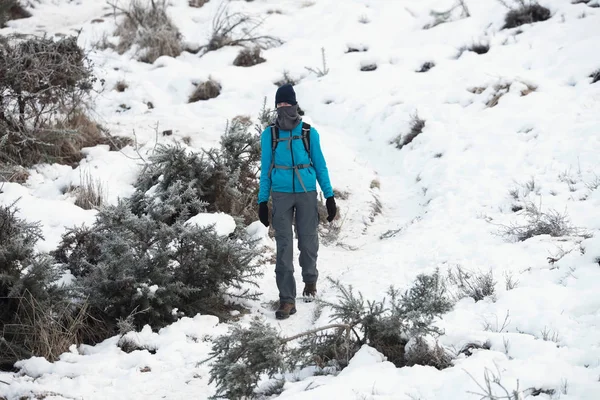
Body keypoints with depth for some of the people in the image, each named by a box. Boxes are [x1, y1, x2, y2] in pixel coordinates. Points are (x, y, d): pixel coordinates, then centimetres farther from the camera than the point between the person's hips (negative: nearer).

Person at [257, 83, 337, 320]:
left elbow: (320, 165, 5)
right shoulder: (269, 135, 1)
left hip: (307, 193, 0)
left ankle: (310, 281, 36)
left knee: (308, 240, 8)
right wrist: (262, 201, 4)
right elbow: (265, 169, 6)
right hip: (281, 194, 0)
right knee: (283, 246, -5)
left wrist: (329, 196, 3)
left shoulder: (309, 133, -1)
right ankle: (287, 299, -5)